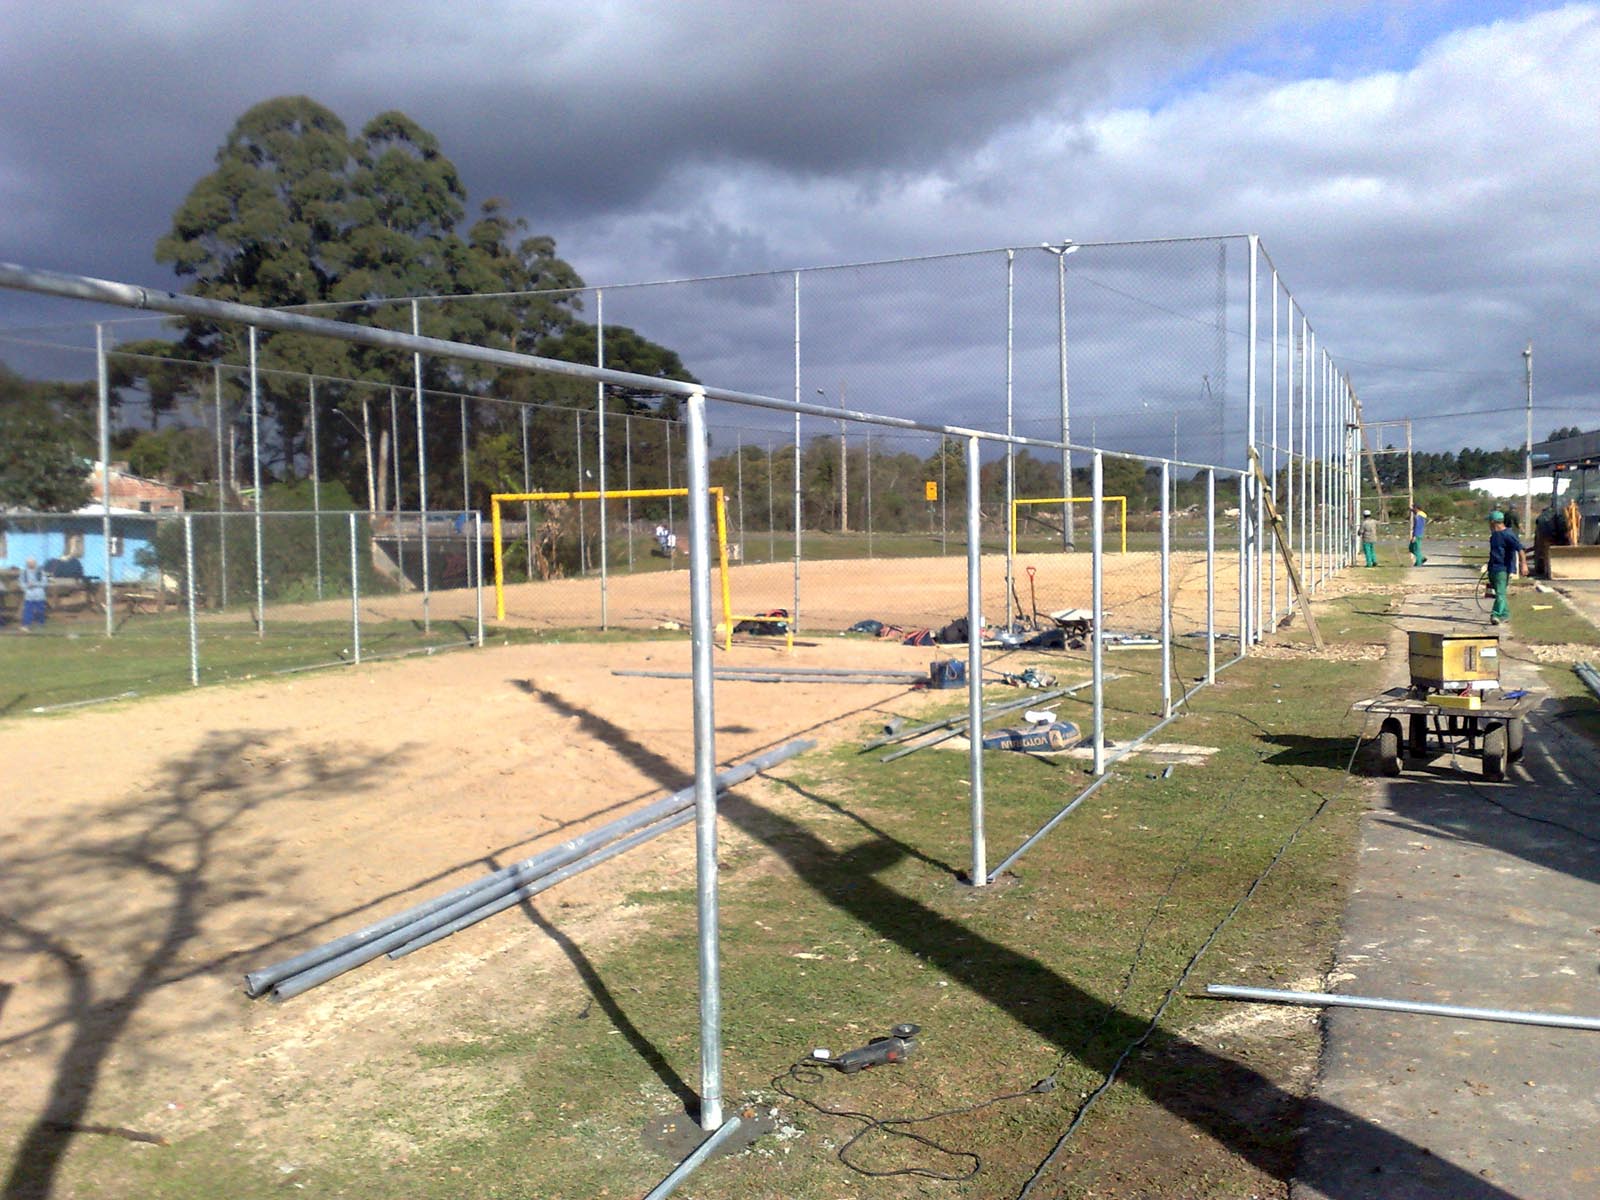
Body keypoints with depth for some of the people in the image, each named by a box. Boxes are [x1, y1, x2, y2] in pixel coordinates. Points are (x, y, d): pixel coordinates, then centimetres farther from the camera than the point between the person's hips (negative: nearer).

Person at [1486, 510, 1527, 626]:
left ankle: (1496, 615, -20)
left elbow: (1520, 549, -20)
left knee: (1500, 592, -14)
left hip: (1503, 569, -10)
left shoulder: (1507, 535, -14)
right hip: (1494, 568, 10)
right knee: (1499, 592, 14)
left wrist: (1523, 564, -27)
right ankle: (1505, 614, 24)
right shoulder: (1494, 535, 15)